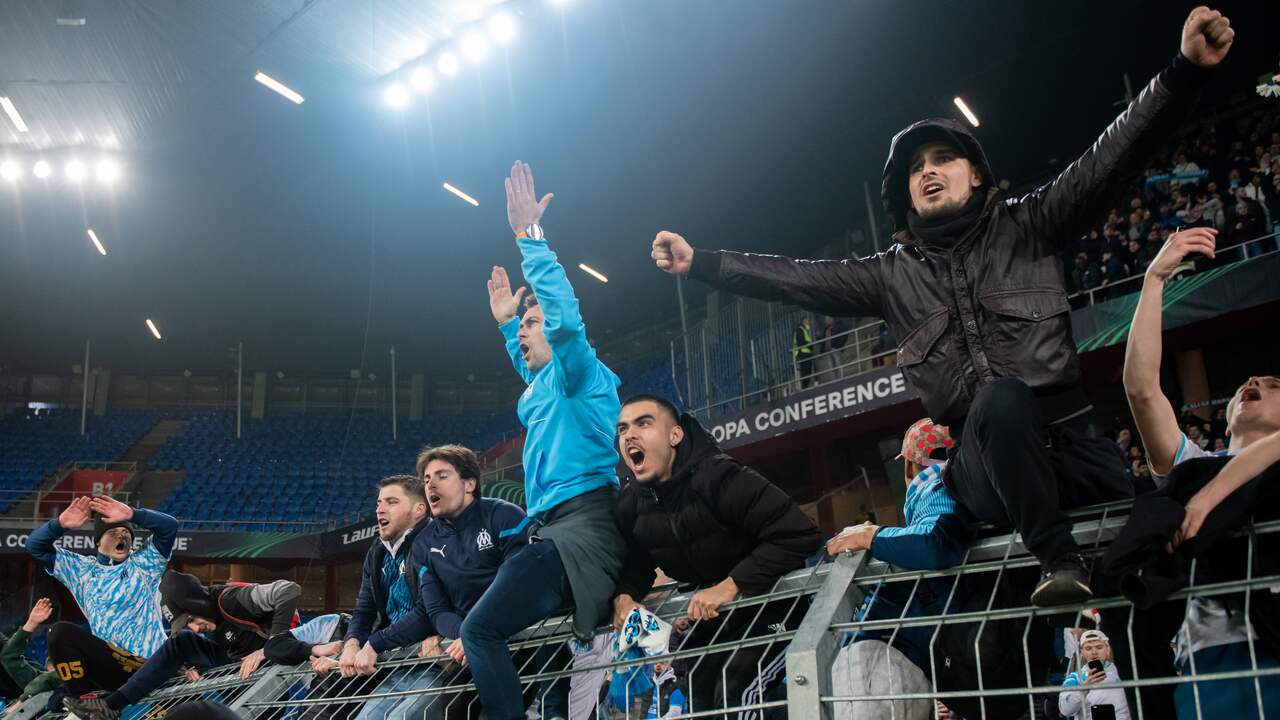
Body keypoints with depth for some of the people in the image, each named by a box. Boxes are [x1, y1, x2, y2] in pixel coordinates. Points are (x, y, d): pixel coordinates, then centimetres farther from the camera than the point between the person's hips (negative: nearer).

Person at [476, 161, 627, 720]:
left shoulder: (579, 371, -2)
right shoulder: (544, 386, 24)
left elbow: (566, 316, -22)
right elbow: (527, 364, 50)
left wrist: (529, 236, -20)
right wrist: (505, 321, 45)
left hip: (579, 530, -10)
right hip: (559, 533, 10)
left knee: (481, 630, -18)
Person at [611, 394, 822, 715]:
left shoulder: (718, 477, -27)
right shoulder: (629, 504, -4)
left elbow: (800, 534, -33)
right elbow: (634, 565, 9)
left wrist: (731, 585, -35)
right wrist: (623, 598, -15)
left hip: (768, 602, -7)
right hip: (705, 614, 7)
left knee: (733, 699, -22)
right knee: (697, 699, 13)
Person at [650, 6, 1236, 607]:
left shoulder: (1023, 228, 8)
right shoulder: (892, 274, 11)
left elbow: (1107, 160, -1)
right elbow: (796, 278, 5)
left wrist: (1186, 69, -14)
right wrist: (698, 262, -4)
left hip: (1070, 437, 2)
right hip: (983, 459, -2)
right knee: (1000, 398, -37)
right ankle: (1058, 561, -27)